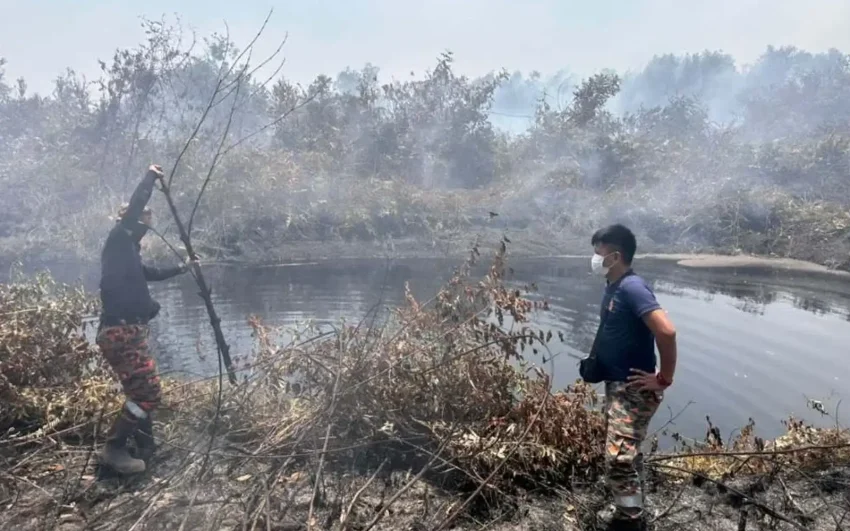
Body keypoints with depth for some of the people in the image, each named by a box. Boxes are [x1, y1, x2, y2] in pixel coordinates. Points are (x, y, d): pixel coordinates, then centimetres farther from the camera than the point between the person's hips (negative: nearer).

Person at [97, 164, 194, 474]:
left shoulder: (128, 252, 21)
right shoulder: (118, 240, -5)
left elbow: (152, 274, 39)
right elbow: (134, 207, -15)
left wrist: (182, 268, 50)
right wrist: (150, 177, -2)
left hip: (130, 331, 10)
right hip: (121, 333, -10)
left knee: (141, 391, 15)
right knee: (147, 393, -9)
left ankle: (145, 447, 25)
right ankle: (114, 449, 0)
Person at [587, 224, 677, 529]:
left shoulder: (632, 287, -21)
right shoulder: (613, 287, 8)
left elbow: (666, 331, -30)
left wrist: (664, 379, -21)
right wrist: (595, 362, 10)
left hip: (635, 390, -10)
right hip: (618, 386, 10)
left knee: (619, 458, -9)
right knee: (626, 454, 20)